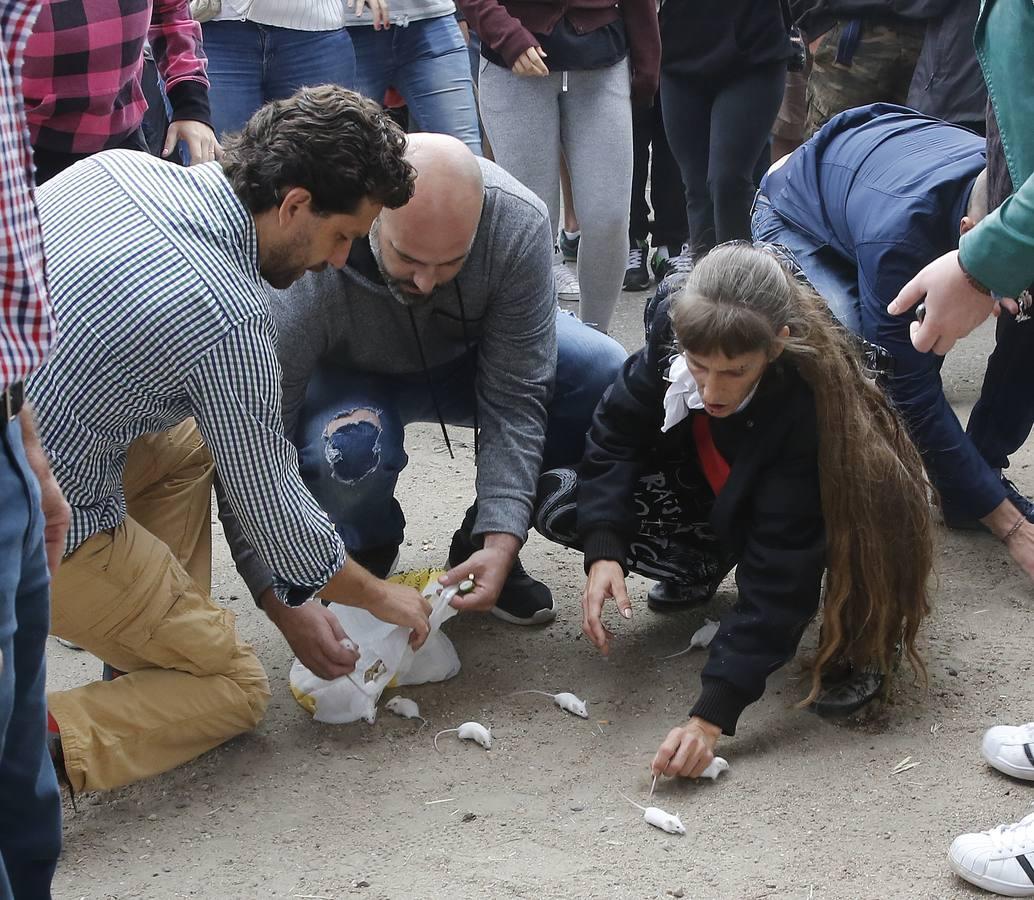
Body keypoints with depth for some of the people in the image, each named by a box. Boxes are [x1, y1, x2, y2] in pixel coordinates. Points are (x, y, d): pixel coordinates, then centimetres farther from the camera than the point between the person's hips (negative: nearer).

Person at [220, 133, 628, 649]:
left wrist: (501, 542, -35)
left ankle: (482, 541, -1)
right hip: (348, 377, -2)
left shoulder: (519, 224, -32)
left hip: (465, 357, 3)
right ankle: (365, 565, -1)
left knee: (605, 377, -23)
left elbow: (514, 398, -26)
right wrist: (287, 601, -40)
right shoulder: (303, 271, -38)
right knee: (349, 449, -38)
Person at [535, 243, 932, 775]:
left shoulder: (813, 407, -40)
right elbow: (618, 432, -18)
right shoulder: (673, 327, -29)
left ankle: (859, 643, -7)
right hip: (700, 494, 4)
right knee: (559, 503, -16)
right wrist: (604, 550, -36)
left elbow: (777, 571, -41)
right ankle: (702, 573, 7)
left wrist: (712, 715, -45)